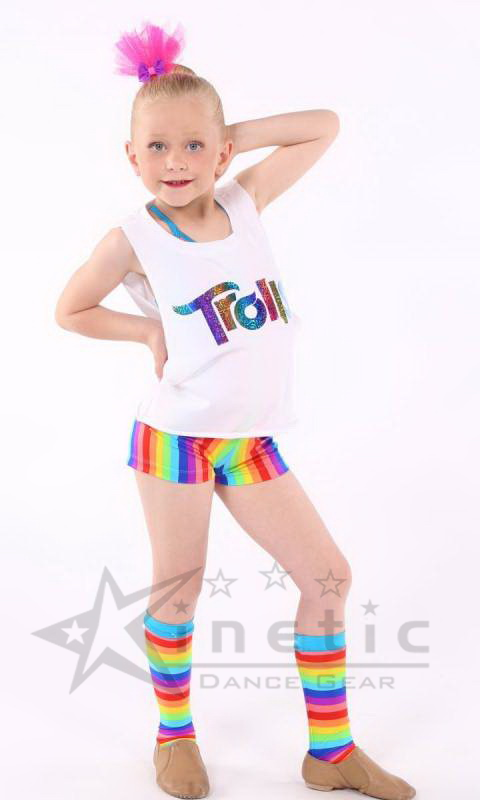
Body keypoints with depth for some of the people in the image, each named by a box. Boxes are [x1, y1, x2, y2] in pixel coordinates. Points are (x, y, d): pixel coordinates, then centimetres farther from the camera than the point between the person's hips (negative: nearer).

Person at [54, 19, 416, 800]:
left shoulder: (245, 201, 3)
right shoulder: (134, 238, -7)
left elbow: (325, 126, 10)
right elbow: (69, 309, 5)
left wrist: (234, 137, 2)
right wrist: (149, 330, -5)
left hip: (253, 440, 5)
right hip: (175, 436, -4)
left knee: (328, 574, 5)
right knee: (178, 586, 8)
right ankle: (175, 735, 32)